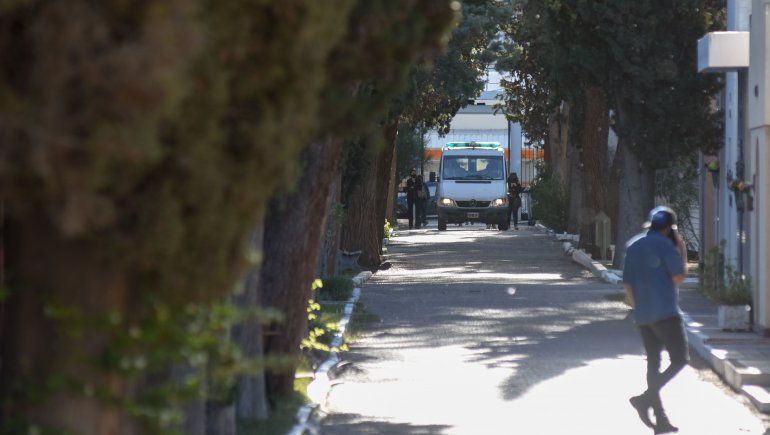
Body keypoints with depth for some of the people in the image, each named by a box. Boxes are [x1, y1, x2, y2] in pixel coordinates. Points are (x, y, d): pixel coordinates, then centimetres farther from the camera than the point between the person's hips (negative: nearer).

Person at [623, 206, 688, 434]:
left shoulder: (633, 247, 14)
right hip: (666, 313, -8)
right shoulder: (665, 245, -8)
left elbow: (627, 284, 14)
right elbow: (678, 277, -9)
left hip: (643, 316, 8)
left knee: (653, 363, 9)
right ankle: (646, 398, -19)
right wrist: (682, 252, 2)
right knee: (680, 359, -2)